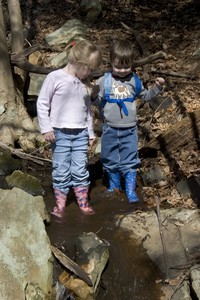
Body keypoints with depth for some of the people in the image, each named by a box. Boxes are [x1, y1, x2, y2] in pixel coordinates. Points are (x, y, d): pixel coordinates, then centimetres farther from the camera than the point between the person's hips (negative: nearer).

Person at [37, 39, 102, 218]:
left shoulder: (83, 83, 9)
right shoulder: (55, 77, -9)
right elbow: (42, 103, -7)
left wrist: (90, 132, 18)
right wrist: (46, 128, -10)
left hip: (81, 134, 4)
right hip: (60, 134, -4)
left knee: (80, 170, 7)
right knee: (61, 171, 4)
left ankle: (83, 203, 19)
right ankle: (60, 205, 17)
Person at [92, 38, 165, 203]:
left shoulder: (135, 81, 3)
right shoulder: (104, 81, -5)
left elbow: (145, 96, 18)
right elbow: (97, 101, -4)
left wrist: (157, 87, 5)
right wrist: (94, 95, -25)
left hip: (129, 129, 0)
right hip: (110, 129, 0)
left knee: (130, 160, 1)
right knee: (110, 159, 13)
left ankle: (131, 190, 11)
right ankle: (114, 185, 32)